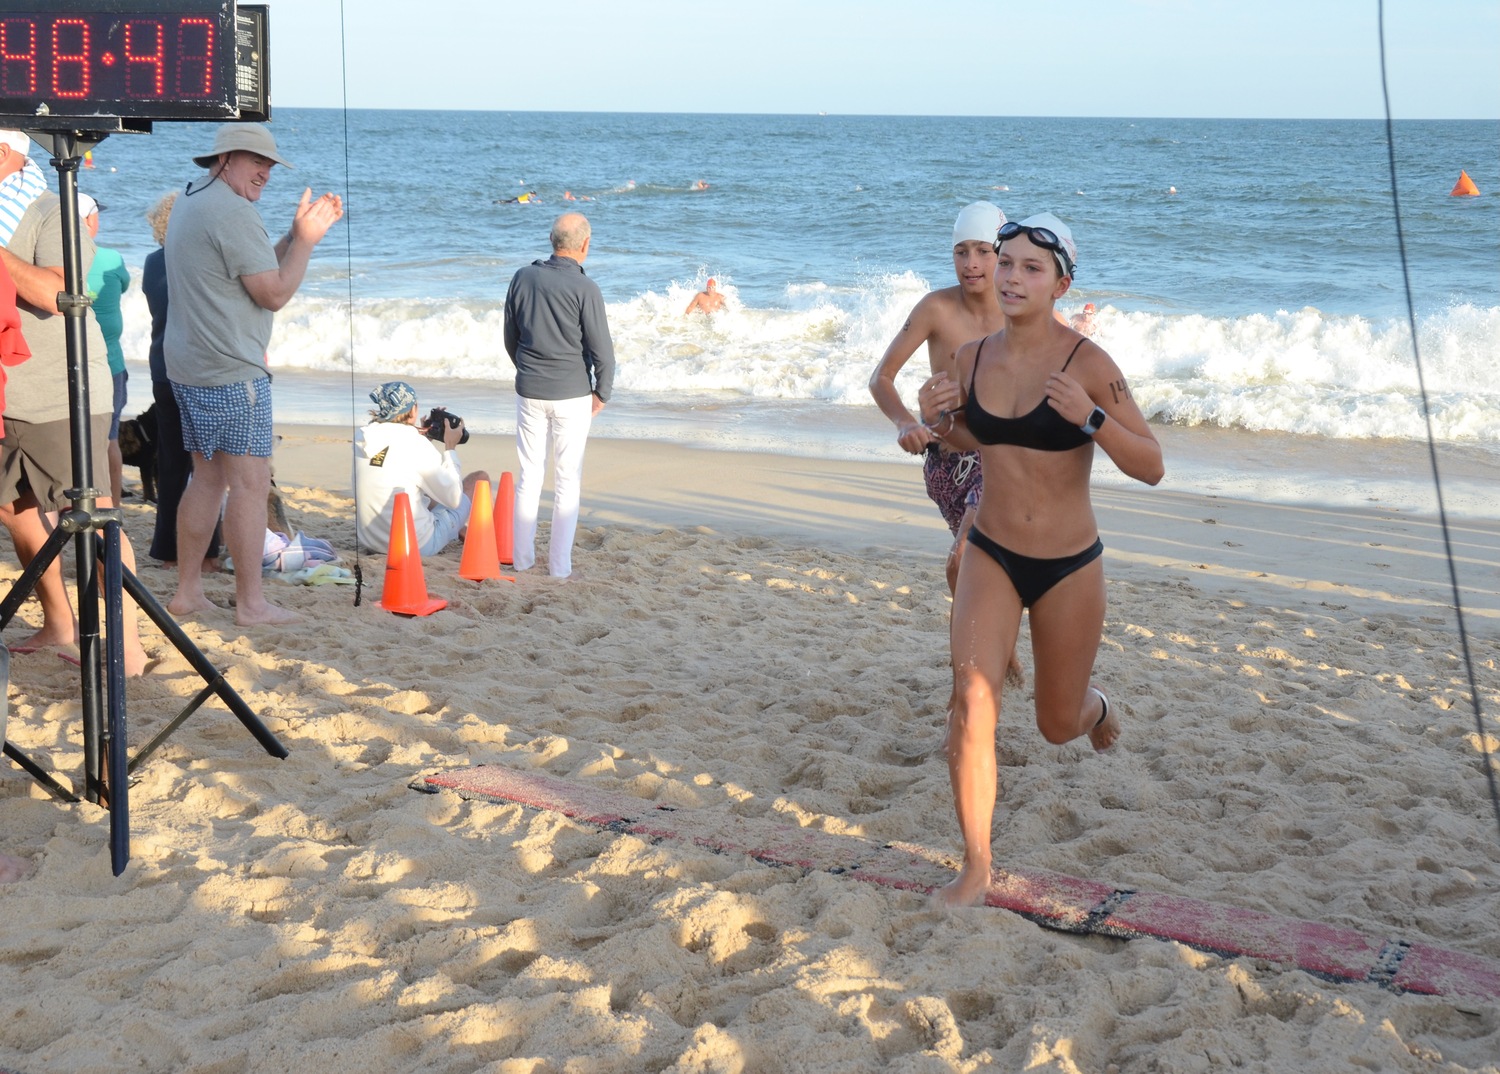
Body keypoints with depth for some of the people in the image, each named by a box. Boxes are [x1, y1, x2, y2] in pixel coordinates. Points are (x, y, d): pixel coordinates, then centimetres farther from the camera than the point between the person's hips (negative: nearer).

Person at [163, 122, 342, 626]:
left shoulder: (191, 201, 18)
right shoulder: (233, 212, -15)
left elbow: (258, 265, 18)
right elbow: (275, 292, -15)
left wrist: (301, 231, 10)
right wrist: (306, 238, -6)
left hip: (188, 367, 10)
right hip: (232, 373, -10)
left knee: (207, 478, 15)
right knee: (250, 483, -6)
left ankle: (188, 591, 18)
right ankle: (250, 602, -4)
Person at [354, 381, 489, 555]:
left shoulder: (360, 438, -2)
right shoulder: (416, 445, -19)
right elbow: (453, 498, -10)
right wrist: (450, 448, -2)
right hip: (417, 546, -7)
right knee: (480, 478, 10)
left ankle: (462, 531, 46)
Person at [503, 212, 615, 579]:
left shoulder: (523, 278, 0)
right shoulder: (584, 288, -14)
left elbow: (510, 338, 11)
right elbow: (602, 350, -12)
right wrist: (602, 393, 2)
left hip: (529, 392, 4)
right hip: (571, 395, -4)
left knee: (529, 474, 12)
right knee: (567, 480, 4)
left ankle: (523, 557, 17)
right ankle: (560, 564, 7)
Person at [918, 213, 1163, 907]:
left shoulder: (1088, 363, -16)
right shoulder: (972, 357, -3)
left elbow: (1151, 467, -16)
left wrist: (1091, 417, -32)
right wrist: (939, 420, -5)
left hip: (1069, 567, -2)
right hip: (991, 557, 3)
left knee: (1058, 725, 15)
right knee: (972, 699, -17)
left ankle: (1096, 709, 54)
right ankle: (975, 868, -5)